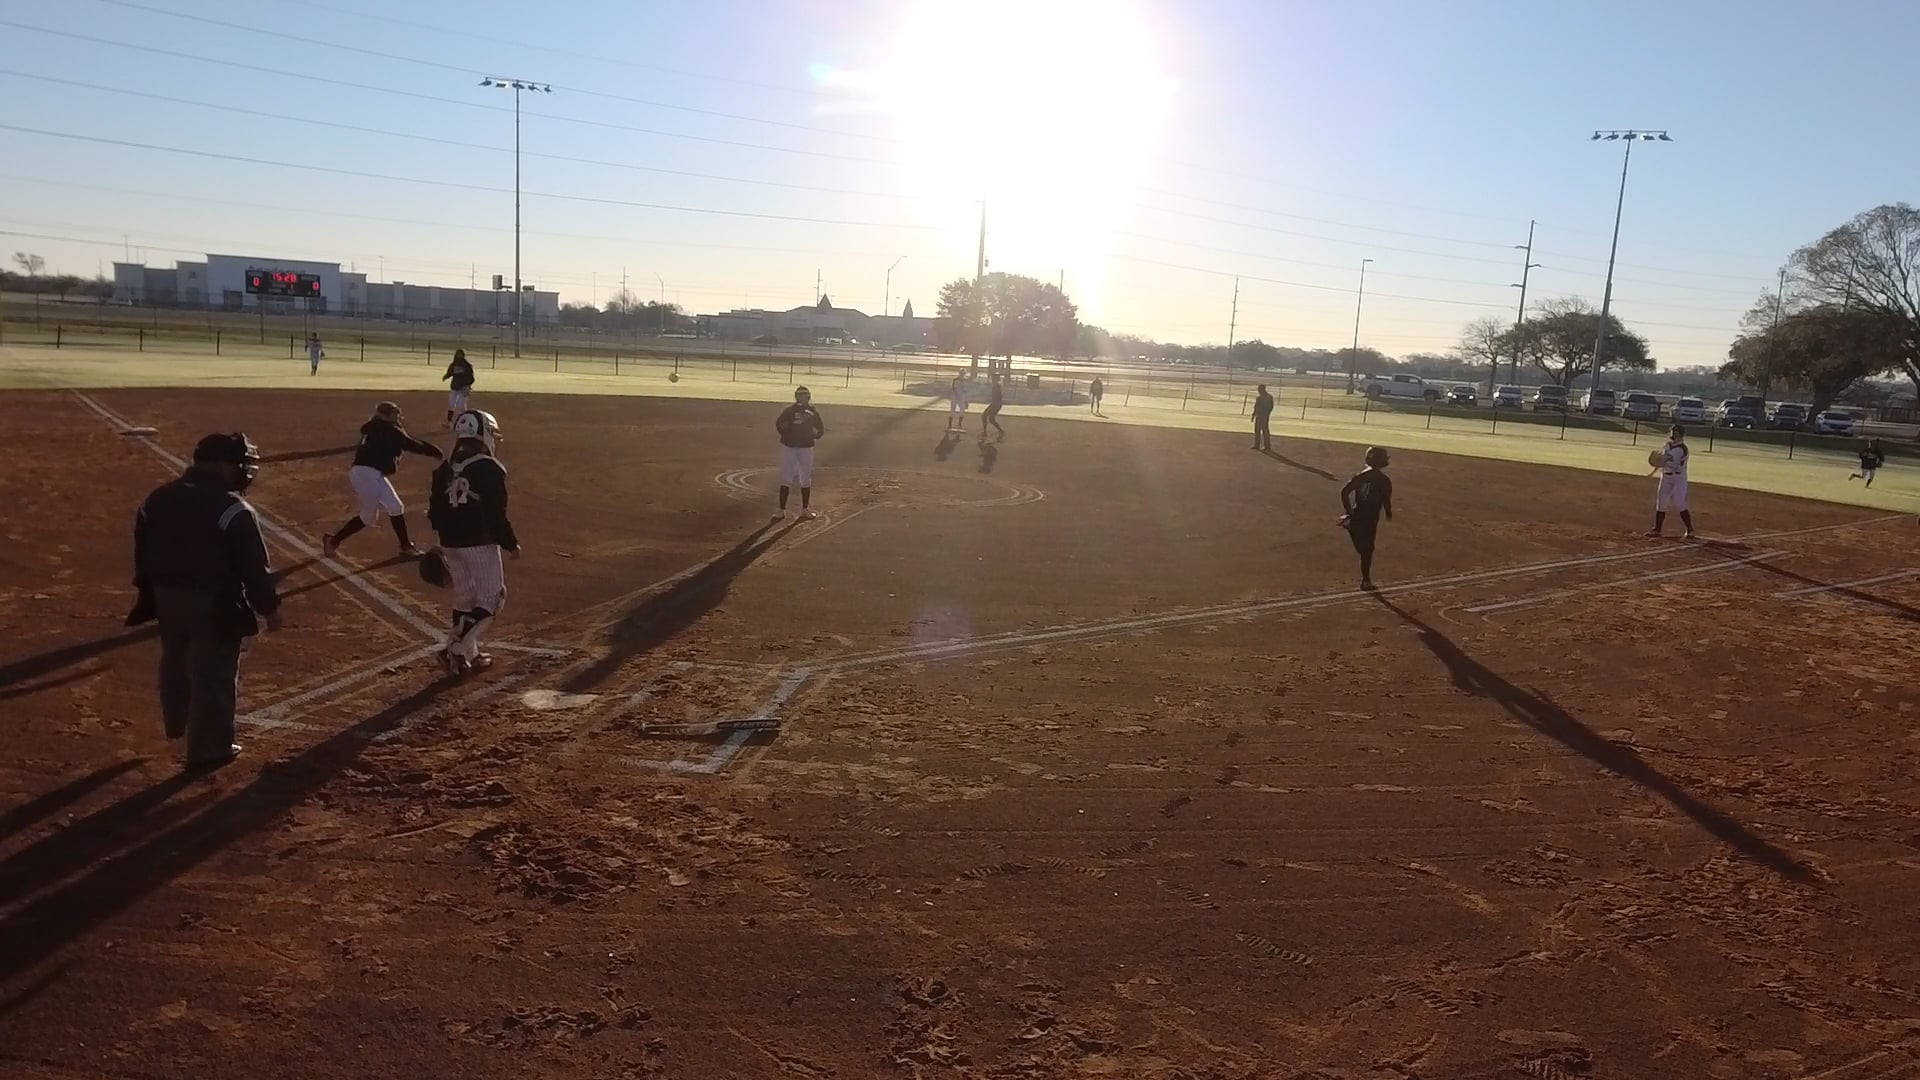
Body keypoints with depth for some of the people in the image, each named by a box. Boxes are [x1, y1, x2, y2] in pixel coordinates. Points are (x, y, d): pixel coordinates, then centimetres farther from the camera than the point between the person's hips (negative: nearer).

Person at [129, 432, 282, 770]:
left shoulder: (159, 497, 5)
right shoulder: (233, 510, -18)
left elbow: (142, 548, 13)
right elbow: (254, 565, -16)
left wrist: (149, 589, 24)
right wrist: (269, 606, -6)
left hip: (166, 595, 7)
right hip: (214, 603, -7)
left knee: (175, 662, 27)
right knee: (213, 675, 3)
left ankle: (176, 723, 47)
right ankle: (210, 748, 10)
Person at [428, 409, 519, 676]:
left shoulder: (445, 469, 7)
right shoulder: (489, 469, -15)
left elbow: (435, 510, 12)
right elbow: (496, 514, -16)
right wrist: (510, 543, -5)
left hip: (450, 543, 7)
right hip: (480, 544, -7)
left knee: (464, 596, 18)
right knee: (491, 597, 1)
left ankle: (468, 654, 23)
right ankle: (456, 650, -10)